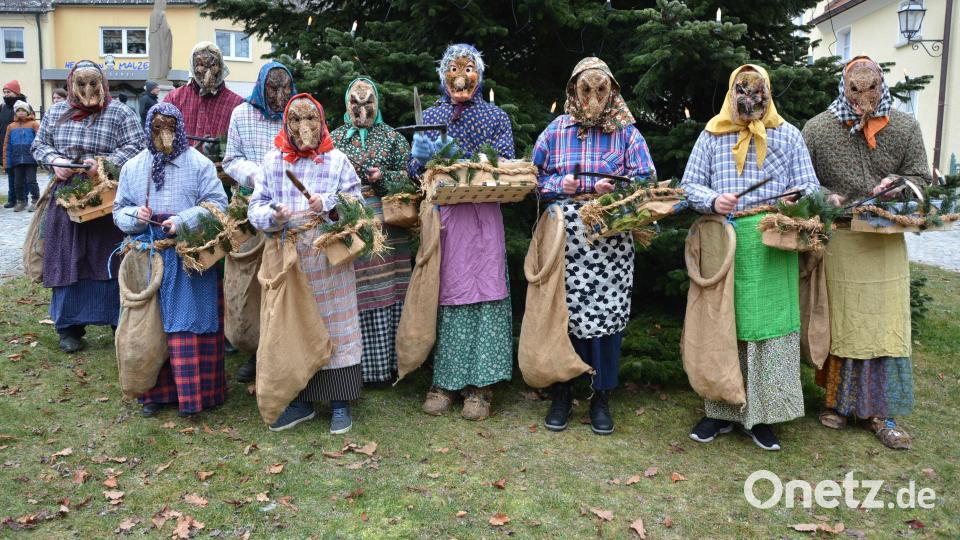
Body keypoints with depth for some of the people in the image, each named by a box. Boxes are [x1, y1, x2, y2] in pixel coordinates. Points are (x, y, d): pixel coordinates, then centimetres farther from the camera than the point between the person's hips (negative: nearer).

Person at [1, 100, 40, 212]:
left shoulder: (34, 124, -2)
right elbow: (7, 145, 10)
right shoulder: (11, 126, 10)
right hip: (17, 160, 4)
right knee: (18, 182, 9)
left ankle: (36, 201, 9)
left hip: (31, 159, -4)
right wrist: (6, 162, 6)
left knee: (31, 181, -3)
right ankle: (20, 201, 20)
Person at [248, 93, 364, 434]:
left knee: (333, 325, 2)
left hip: (328, 256, -2)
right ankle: (300, 400, 22)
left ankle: (340, 403, 13)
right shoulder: (273, 161, 9)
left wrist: (327, 204, -18)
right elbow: (255, 206, 6)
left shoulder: (336, 160, 4)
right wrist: (273, 216, -15)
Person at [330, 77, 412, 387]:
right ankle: (364, 365, 6)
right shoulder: (335, 138, 14)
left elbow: (408, 174, 6)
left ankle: (390, 361, 7)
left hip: (387, 222, 0)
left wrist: (383, 177, -10)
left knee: (388, 289, -2)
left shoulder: (392, 137, 12)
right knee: (358, 291, -2)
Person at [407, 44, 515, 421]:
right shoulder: (430, 117, 15)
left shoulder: (496, 117, 9)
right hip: (439, 216, 2)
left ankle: (479, 385, 3)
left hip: (481, 217, -1)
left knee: (482, 293, -5)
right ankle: (443, 380, 12)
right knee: (442, 294, 1)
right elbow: (414, 171, 11)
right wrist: (421, 157, -13)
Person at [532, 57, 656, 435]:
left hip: (611, 238, 0)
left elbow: (646, 180, 5)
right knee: (562, 312, 2)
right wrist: (561, 185, -5)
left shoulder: (626, 132, 8)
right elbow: (535, 178, 14)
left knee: (607, 314, 1)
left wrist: (614, 188, -12)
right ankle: (562, 393, 18)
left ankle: (601, 397, 16)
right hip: (565, 236, 1)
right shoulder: (555, 131, 12)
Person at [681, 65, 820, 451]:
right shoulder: (712, 135, 11)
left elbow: (809, 187, 7)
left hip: (773, 244, 0)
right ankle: (721, 409, 16)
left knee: (770, 323, -2)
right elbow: (689, 184, 7)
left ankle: (761, 414, 9)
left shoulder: (788, 135, 11)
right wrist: (713, 201, -14)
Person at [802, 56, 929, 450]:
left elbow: (920, 178, 7)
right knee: (838, 324, 8)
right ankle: (837, 400, 24)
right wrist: (826, 197, -17)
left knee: (885, 326, 4)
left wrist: (898, 185, -15)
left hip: (886, 243, 2)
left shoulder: (905, 128, 1)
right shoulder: (818, 129, -4)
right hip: (836, 241, -2)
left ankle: (880, 412, 15)